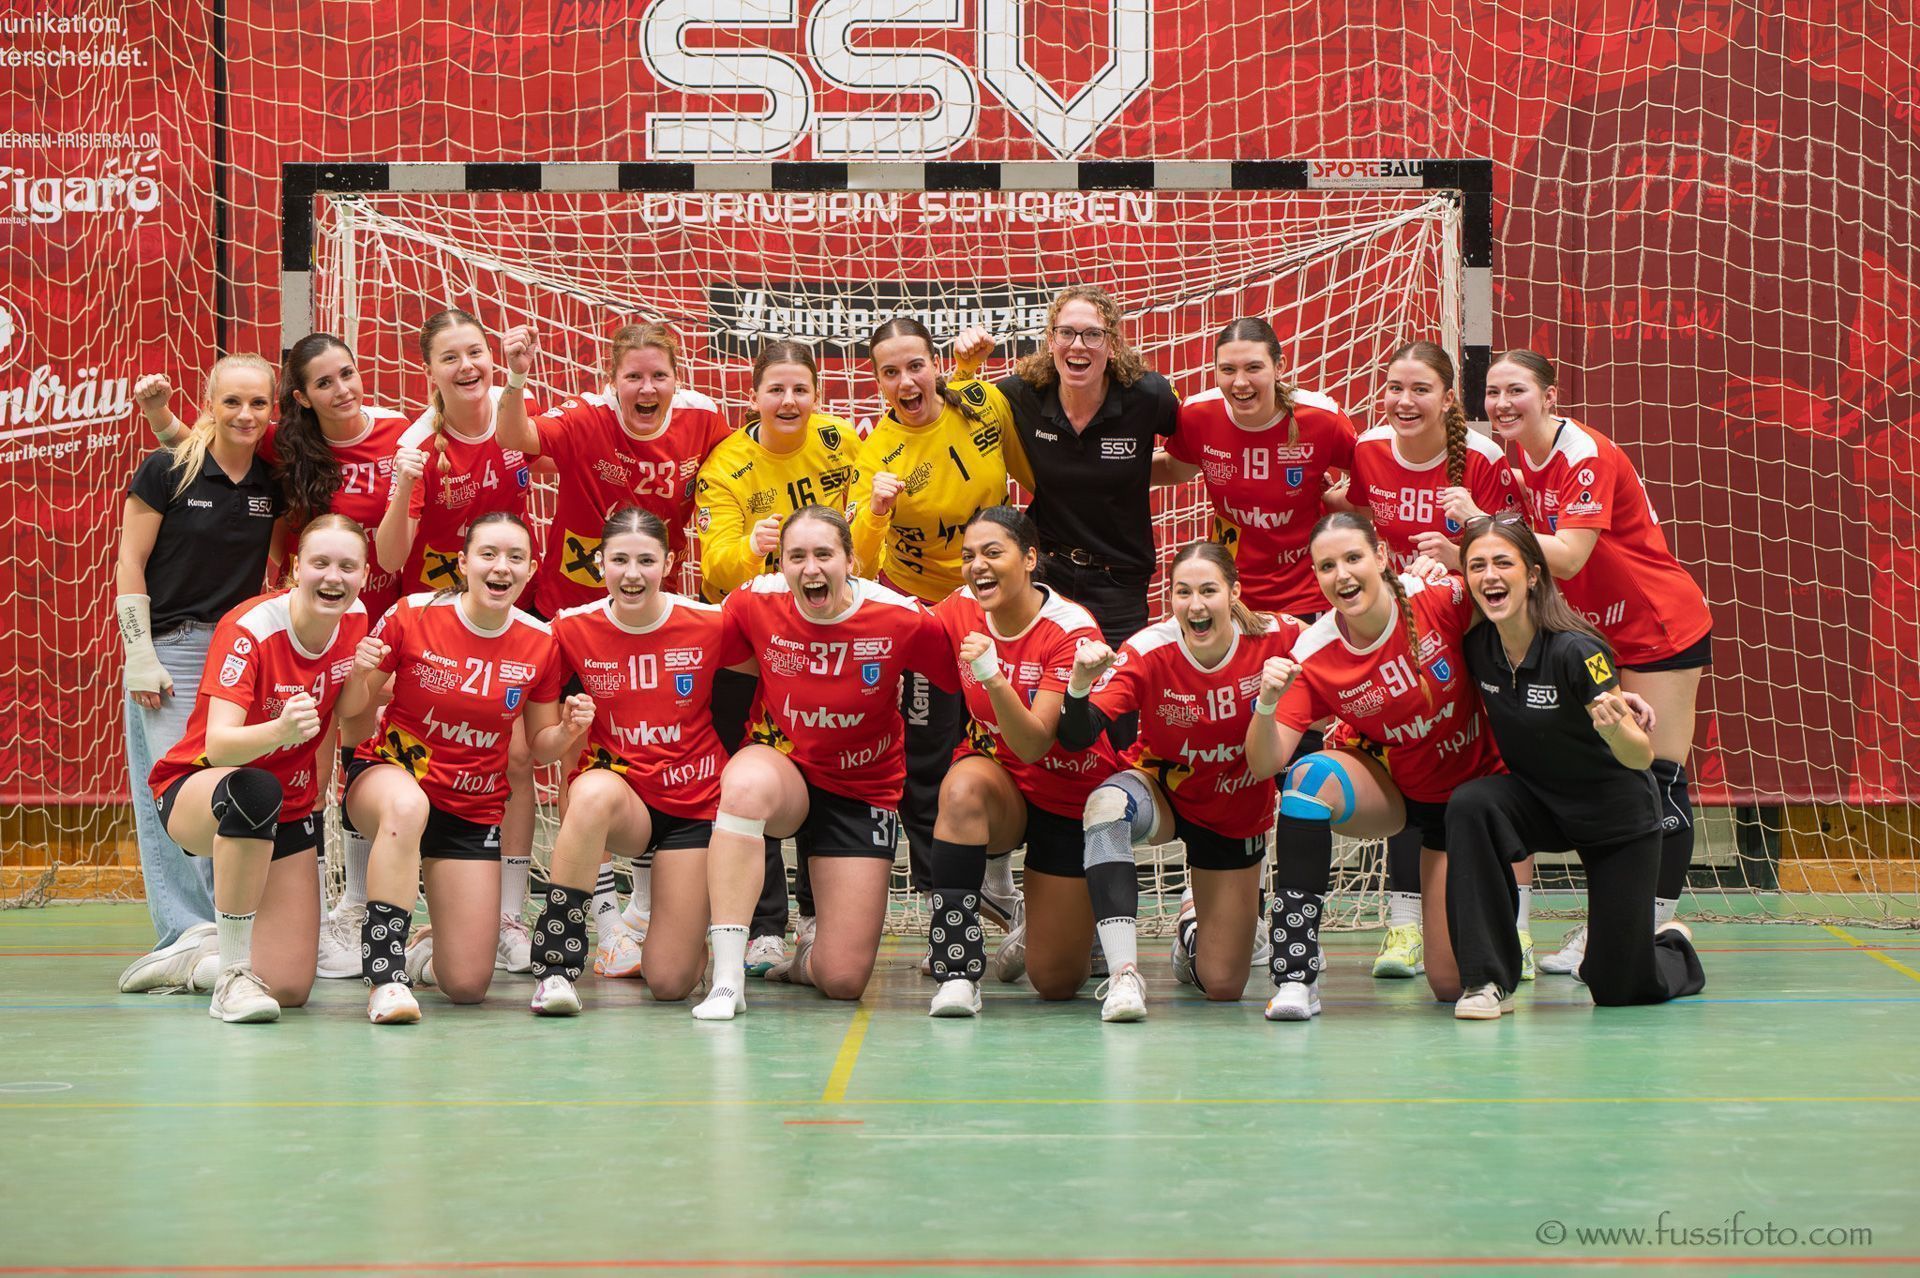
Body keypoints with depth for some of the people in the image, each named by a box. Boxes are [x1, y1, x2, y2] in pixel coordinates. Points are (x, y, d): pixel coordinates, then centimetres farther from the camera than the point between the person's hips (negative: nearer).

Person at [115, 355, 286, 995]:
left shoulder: (274, 483, 5)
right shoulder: (167, 471, -6)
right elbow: (130, 566, -5)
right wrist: (140, 656, -9)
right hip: (172, 648, -4)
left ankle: (206, 935, 8)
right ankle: (189, 936, -7)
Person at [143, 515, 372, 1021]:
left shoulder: (354, 621, -7)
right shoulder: (250, 629, -24)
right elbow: (217, 745, -34)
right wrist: (279, 731, -55)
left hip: (290, 808, 5)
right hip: (196, 788, -5)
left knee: (289, 991, -8)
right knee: (254, 791, -45)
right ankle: (232, 976, -31)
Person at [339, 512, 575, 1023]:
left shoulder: (540, 644, -5)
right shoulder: (411, 617, -13)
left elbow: (540, 746, 7)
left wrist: (568, 730, -15)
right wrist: (361, 675, -28)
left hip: (474, 810, 3)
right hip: (387, 773, -3)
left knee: (469, 986, -3)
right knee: (407, 805, -44)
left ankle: (424, 954, 36)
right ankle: (383, 974, -35)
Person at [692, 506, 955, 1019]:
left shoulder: (902, 620, -17)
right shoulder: (755, 603, -13)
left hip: (863, 791, 0)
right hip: (782, 769, 0)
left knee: (845, 981, -8)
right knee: (746, 783, -42)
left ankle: (811, 955, 35)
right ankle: (726, 977, -36)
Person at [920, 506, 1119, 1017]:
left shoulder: (1072, 630, -22)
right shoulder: (960, 612, -8)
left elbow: (1033, 745, -30)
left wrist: (993, 676, -44)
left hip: (1068, 800, -2)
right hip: (997, 784, 2)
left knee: (1056, 983, -3)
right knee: (964, 785, -38)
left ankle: (1038, 929, 37)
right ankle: (957, 972, -31)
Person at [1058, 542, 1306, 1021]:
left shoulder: (1278, 638, -22)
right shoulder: (1149, 651, -25)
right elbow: (1074, 738, -31)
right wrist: (1080, 682, -51)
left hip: (1238, 815, 1)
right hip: (1163, 791, -1)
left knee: (1223, 986, 2)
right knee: (1107, 804, -40)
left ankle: (1195, 920, 40)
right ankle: (1124, 974, -38)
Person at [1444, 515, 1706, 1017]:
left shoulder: (1576, 650, -29)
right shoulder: (1476, 646, -14)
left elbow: (1642, 755, -29)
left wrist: (1615, 728, -51)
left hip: (1618, 812, -4)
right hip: (1537, 798, 4)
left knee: (1619, 990, -1)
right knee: (1468, 804, -31)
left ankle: (1672, 944, 37)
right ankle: (1487, 980, -23)